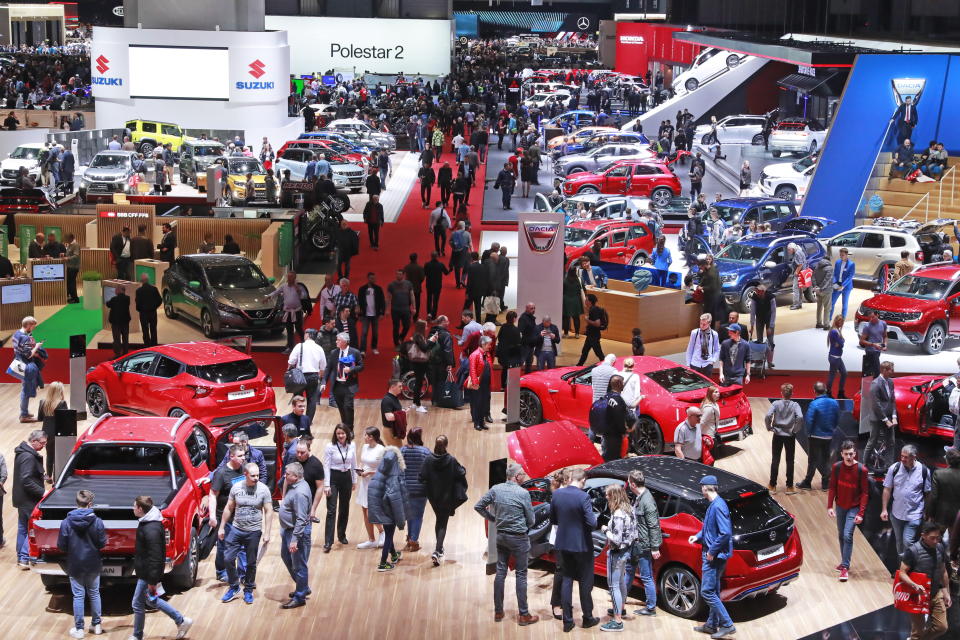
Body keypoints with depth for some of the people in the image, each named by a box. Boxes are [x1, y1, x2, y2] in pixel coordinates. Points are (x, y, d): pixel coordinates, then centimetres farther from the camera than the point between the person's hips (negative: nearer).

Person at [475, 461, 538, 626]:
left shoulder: (496, 489, -3)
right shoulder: (523, 493, -15)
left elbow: (478, 507, 2)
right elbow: (531, 520, -8)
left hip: (501, 536, 5)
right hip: (518, 538, -5)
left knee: (500, 572, 12)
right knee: (521, 575, 2)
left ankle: (498, 612, 18)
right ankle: (524, 615, 6)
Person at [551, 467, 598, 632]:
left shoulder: (557, 494, -3)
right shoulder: (583, 497, -20)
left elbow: (553, 520, 5)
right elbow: (592, 524, -21)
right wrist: (593, 516, 0)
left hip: (563, 544, 5)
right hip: (581, 545, -5)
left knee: (567, 580, 12)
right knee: (585, 582, 10)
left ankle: (567, 621, 12)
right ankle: (588, 618, 21)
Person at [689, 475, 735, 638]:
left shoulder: (718, 506, -21)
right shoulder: (713, 505, 10)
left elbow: (725, 533, -27)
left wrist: (712, 551, -20)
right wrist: (698, 536, 8)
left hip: (715, 556, -10)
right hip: (711, 555, 10)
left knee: (707, 591, -8)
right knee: (713, 591, 17)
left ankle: (727, 625, -4)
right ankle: (712, 625, 27)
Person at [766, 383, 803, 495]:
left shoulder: (776, 404, -7)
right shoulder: (795, 405, -7)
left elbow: (767, 416, -20)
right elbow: (800, 417, -23)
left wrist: (769, 427, -3)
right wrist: (796, 429, -8)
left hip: (778, 435, 0)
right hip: (790, 436, 0)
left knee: (775, 460, 10)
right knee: (790, 461, 9)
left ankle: (772, 486, 14)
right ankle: (789, 487, 12)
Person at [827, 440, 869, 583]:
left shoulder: (861, 470, -16)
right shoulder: (836, 467, -7)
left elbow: (865, 493, -12)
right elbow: (832, 488, 1)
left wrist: (861, 513, -15)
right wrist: (830, 506, -6)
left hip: (854, 508, -4)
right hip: (840, 507, 4)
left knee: (847, 536, -12)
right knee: (841, 536, 13)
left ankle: (845, 567, -6)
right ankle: (844, 562, 29)